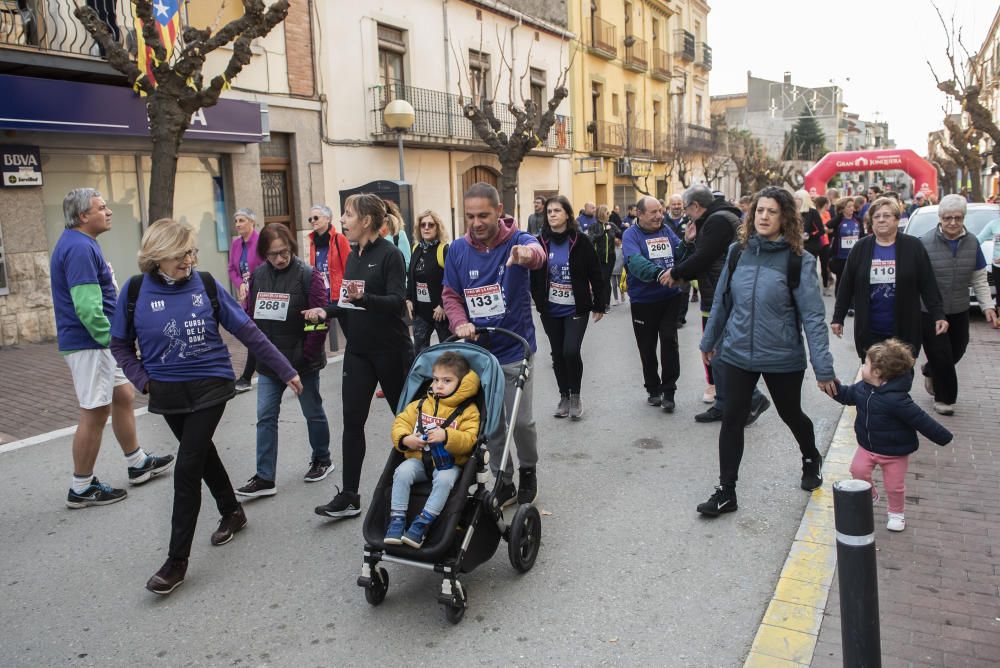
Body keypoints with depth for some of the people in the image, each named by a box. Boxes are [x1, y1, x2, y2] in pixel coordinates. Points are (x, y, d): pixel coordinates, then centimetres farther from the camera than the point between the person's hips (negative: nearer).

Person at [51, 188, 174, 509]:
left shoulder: (80, 244, 14)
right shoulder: (79, 247, -20)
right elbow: (87, 307, -27)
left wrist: (112, 337, 20)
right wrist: (112, 339, -17)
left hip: (99, 342, 11)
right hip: (89, 345, -11)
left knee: (123, 397, 18)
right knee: (95, 414, -2)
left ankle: (138, 463, 30)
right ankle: (81, 488, 10)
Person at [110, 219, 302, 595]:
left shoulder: (206, 285, -7)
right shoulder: (135, 291, -5)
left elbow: (246, 330, -4)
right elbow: (120, 344, 7)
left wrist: (284, 369, -3)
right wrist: (142, 379, -9)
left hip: (210, 386, -3)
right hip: (168, 393, 3)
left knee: (187, 468, -7)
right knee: (202, 453, 20)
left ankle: (177, 560, 3)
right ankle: (232, 513, 44)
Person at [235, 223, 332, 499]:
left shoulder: (308, 275, -14)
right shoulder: (257, 275, 2)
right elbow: (251, 314, 9)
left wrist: (307, 355, -15)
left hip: (302, 361, -4)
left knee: (313, 412, 12)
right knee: (265, 417, 4)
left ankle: (322, 460, 33)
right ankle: (264, 478, 10)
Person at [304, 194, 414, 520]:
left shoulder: (389, 254, -13)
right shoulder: (353, 255, 10)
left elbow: (397, 300, -22)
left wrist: (362, 298, -36)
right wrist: (326, 311, -1)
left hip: (391, 349, -6)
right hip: (358, 350, 7)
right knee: (352, 420, 2)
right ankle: (349, 495, 8)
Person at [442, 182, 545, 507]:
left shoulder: (518, 240, -12)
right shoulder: (458, 249, -1)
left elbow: (537, 253, -36)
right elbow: (451, 294, 5)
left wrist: (527, 254, -61)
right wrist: (460, 322, -15)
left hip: (515, 350, -3)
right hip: (478, 350, 3)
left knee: (521, 420, 1)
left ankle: (528, 471, 30)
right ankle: (503, 482, 29)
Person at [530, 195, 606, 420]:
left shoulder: (580, 241, -6)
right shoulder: (540, 242, -1)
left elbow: (596, 275, -2)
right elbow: (533, 276, 3)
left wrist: (600, 306, -1)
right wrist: (538, 301, -3)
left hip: (576, 309, -3)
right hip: (550, 311, 3)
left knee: (571, 351, -14)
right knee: (558, 355, 10)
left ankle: (576, 396, 8)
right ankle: (564, 396, 27)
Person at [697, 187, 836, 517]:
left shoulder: (798, 261, -12)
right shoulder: (738, 252, -1)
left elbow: (813, 316, -15)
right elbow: (722, 301, 8)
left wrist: (823, 368, -18)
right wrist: (709, 341, 15)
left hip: (783, 358, -2)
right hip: (737, 354, 2)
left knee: (791, 414, 18)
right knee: (732, 419, 1)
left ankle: (811, 459, 49)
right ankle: (726, 492, 12)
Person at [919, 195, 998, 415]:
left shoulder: (972, 243, 1)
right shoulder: (925, 243, -13)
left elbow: (979, 280, 6)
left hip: (959, 312, 4)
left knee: (957, 351, 17)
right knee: (941, 357, 1)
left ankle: (930, 372, 46)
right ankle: (944, 398, 20)